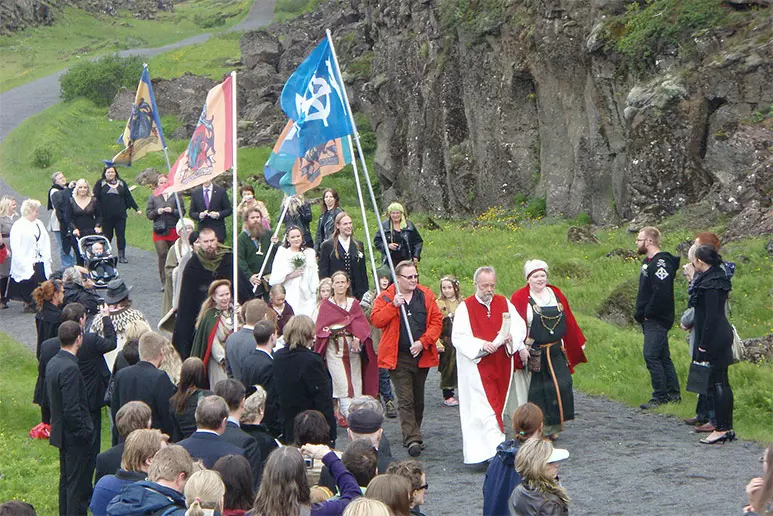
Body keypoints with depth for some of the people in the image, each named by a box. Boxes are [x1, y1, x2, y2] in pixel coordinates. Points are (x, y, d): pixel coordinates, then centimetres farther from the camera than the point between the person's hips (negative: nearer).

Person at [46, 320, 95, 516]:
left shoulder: (53, 363, 5)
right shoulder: (70, 368, -24)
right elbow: (71, 409, -26)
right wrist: (83, 433, -16)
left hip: (60, 432, 10)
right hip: (75, 436, -10)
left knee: (66, 479, 20)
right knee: (78, 483, -2)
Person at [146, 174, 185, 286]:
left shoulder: (176, 196, 7)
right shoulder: (153, 198, 11)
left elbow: (182, 212, 4)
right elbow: (148, 213, 8)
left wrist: (172, 211, -14)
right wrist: (157, 211, -11)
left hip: (174, 230, 0)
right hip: (159, 231, 0)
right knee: (162, 255, -9)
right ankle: (164, 282, -4)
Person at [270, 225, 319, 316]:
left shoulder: (310, 253, 14)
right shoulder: (282, 253, 5)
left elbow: (314, 278, 14)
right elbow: (273, 280, 0)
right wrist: (290, 276, -10)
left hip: (307, 299, 2)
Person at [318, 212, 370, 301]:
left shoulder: (359, 245, 14)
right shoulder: (327, 246, 1)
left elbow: (363, 272, 16)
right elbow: (323, 273, 0)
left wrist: (365, 294, 10)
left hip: (356, 293, 4)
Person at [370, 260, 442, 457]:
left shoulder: (426, 295, 5)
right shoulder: (386, 297, 0)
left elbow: (436, 321, 1)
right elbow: (375, 320, -10)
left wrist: (423, 341, -11)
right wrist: (393, 306, -21)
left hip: (422, 356, 3)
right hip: (399, 358, -3)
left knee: (418, 399, 13)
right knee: (405, 400, -9)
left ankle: (412, 434, 27)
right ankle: (412, 439, -13)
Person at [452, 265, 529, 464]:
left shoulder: (504, 304, 8)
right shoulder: (465, 308, -3)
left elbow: (520, 326, 6)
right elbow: (458, 337, -9)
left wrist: (512, 337, -17)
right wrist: (481, 345, -23)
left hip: (502, 366, 4)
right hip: (477, 365, -4)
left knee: (497, 407, 10)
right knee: (485, 410, -11)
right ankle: (496, 450, -17)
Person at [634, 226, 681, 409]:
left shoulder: (661, 263, -18)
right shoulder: (648, 262, 16)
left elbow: (662, 294, -27)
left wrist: (647, 314, -19)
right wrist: (640, 313, 12)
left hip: (657, 320, -10)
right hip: (649, 320, 10)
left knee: (651, 355, -11)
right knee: (663, 357, 13)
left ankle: (660, 397, -6)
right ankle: (673, 394, 19)